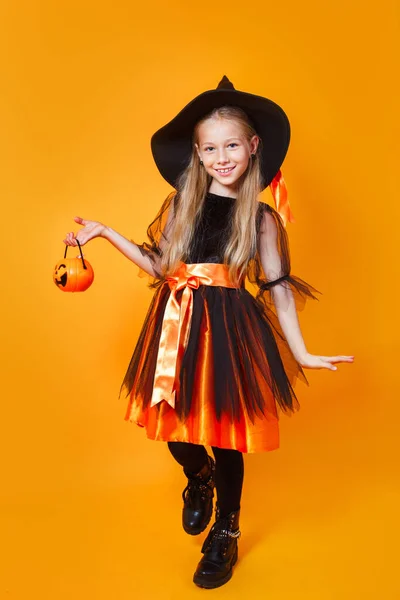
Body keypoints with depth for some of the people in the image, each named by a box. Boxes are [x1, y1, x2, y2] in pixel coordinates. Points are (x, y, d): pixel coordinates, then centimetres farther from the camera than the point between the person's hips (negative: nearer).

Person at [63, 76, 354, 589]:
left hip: (229, 332, -2)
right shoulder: (180, 203, 6)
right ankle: (200, 481, 46)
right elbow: (160, 267, 8)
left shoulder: (262, 217, 1)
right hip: (177, 329, 3)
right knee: (173, 426, 7)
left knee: (226, 435, 5)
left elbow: (278, 288, 2)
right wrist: (105, 233, 5)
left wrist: (302, 353, 0)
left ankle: (225, 538, 32)